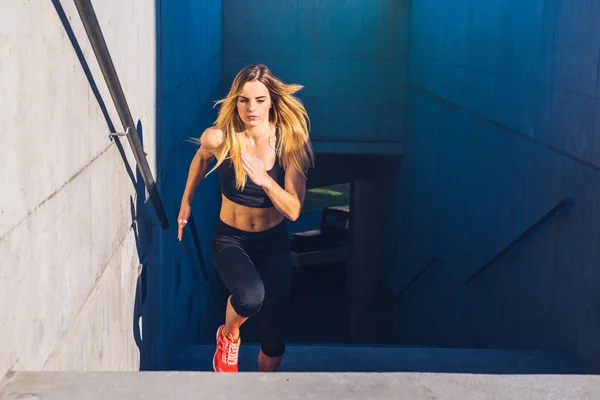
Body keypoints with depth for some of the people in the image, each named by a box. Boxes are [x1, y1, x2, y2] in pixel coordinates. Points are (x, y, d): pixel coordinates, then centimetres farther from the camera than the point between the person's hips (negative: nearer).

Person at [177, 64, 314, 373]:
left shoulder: (288, 143, -16)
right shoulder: (219, 138, -17)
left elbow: (293, 211, -20)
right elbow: (201, 158, 9)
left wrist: (265, 180, -36)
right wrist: (186, 202, 16)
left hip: (273, 244, 1)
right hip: (230, 240, -1)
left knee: (273, 341, 5)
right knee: (250, 296, -35)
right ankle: (228, 335, 2)